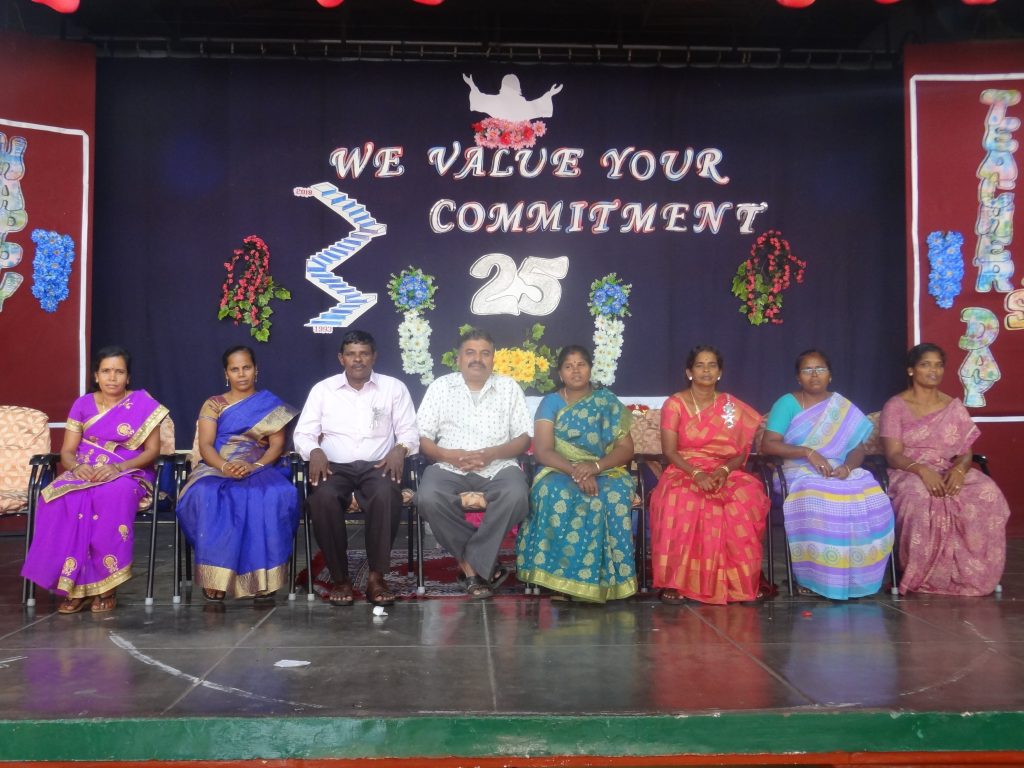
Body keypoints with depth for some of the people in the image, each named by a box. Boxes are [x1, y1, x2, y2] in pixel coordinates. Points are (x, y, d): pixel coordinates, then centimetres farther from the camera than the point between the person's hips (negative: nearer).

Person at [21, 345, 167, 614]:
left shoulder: (143, 404, 3)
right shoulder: (83, 404, 12)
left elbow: (153, 450, -3)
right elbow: (67, 451, 8)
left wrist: (118, 467, -19)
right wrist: (77, 466, -16)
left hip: (128, 474, -3)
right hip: (83, 473, 3)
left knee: (114, 494, -39)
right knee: (59, 499, -32)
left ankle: (106, 586, -30)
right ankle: (74, 585, -27)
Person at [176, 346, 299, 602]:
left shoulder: (271, 404, 15)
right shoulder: (213, 405, 15)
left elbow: (277, 445, 2)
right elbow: (205, 445, 0)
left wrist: (255, 466, -19)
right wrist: (225, 466, -22)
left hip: (262, 468, 0)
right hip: (217, 468, 1)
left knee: (276, 496, -37)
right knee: (207, 496, -37)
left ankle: (263, 576, -31)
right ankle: (215, 576, -33)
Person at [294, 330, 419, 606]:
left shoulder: (394, 388, 11)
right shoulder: (322, 389, 12)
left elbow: (409, 431, 8)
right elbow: (303, 434, 8)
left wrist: (400, 448, -14)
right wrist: (315, 451, -14)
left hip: (377, 466, 0)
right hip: (335, 467, 0)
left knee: (387, 495, -37)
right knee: (324, 498, -35)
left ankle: (377, 576, -25)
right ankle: (340, 577, -20)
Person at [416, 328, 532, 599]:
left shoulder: (509, 387, 10)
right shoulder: (440, 386, 10)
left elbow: (524, 438, 6)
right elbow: (422, 438, 6)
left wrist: (492, 453, -13)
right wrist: (448, 455, -14)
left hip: (498, 467, 0)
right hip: (449, 467, 0)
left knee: (517, 496, -34)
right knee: (429, 498, -32)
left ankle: (472, 562, -17)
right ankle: (485, 564, -15)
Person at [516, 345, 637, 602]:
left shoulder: (608, 402, 10)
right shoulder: (551, 403, 7)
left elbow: (626, 448, 1)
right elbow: (542, 451, -5)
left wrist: (595, 467, -18)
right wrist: (576, 471, -22)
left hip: (605, 472, 1)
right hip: (561, 472, -1)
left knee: (615, 497, -35)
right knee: (556, 494, -37)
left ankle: (604, 578, -30)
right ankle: (562, 577, -34)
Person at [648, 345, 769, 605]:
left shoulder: (732, 406, 10)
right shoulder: (674, 404, 2)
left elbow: (741, 452, 6)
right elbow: (669, 451, -6)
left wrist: (724, 471, -16)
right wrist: (697, 473, -22)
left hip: (725, 473, 2)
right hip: (684, 472, -2)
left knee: (749, 498, -32)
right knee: (680, 502, -38)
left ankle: (742, 581, -18)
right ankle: (675, 581, -27)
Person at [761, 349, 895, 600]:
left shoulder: (843, 407, 16)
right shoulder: (787, 403, 3)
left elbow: (858, 447, 10)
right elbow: (768, 444, -7)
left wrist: (847, 466, -13)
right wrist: (808, 452, -17)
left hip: (840, 473, 4)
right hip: (799, 474, -3)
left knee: (874, 501, -27)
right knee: (820, 503, -38)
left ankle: (855, 576, -15)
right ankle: (813, 577, -23)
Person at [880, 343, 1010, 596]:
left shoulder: (954, 407, 14)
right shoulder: (895, 406, 2)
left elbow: (966, 452, 9)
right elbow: (893, 456, -7)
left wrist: (959, 469, -16)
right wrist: (922, 470, -27)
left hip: (948, 474, 4)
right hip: (909, 473, -4)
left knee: (988, 493, -29)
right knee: (920, 498, -40)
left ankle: (968, 572, -18)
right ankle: (920, 576, -23)